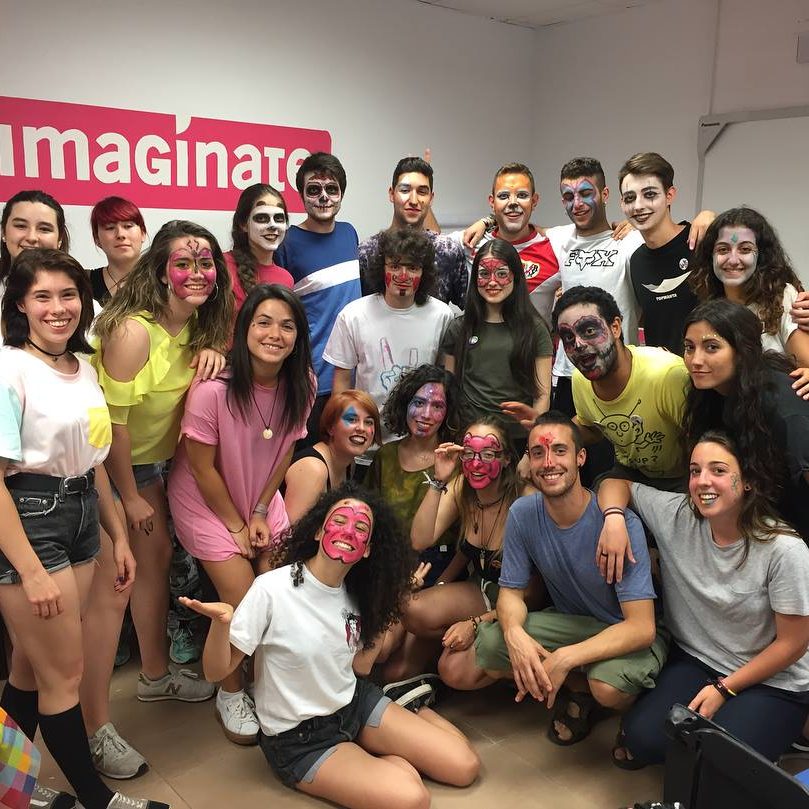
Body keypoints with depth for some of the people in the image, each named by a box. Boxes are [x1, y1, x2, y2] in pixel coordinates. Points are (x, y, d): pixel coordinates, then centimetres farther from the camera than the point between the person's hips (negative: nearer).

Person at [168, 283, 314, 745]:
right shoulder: (213, 389, -29)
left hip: (261, 499, 5)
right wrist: (236, 526, -9)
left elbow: (285, 451, 0)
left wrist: (261, 513, -4)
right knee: (242, 599, -10)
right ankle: (231, 695, 17)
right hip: (207, 501, -4)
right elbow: (203, 468, -19)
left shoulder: (302, 385, -13)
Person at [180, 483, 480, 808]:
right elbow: (217, 671, -19)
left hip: (356, 705, 6)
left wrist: (388, 607, -1)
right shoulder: (271, 589, -23)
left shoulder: (354, 594, -3)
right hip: (300, 739, -5)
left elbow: (360, 665, 4)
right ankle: (389, 761, 8)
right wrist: (221, 622, -41)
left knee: (465, 767, 0)